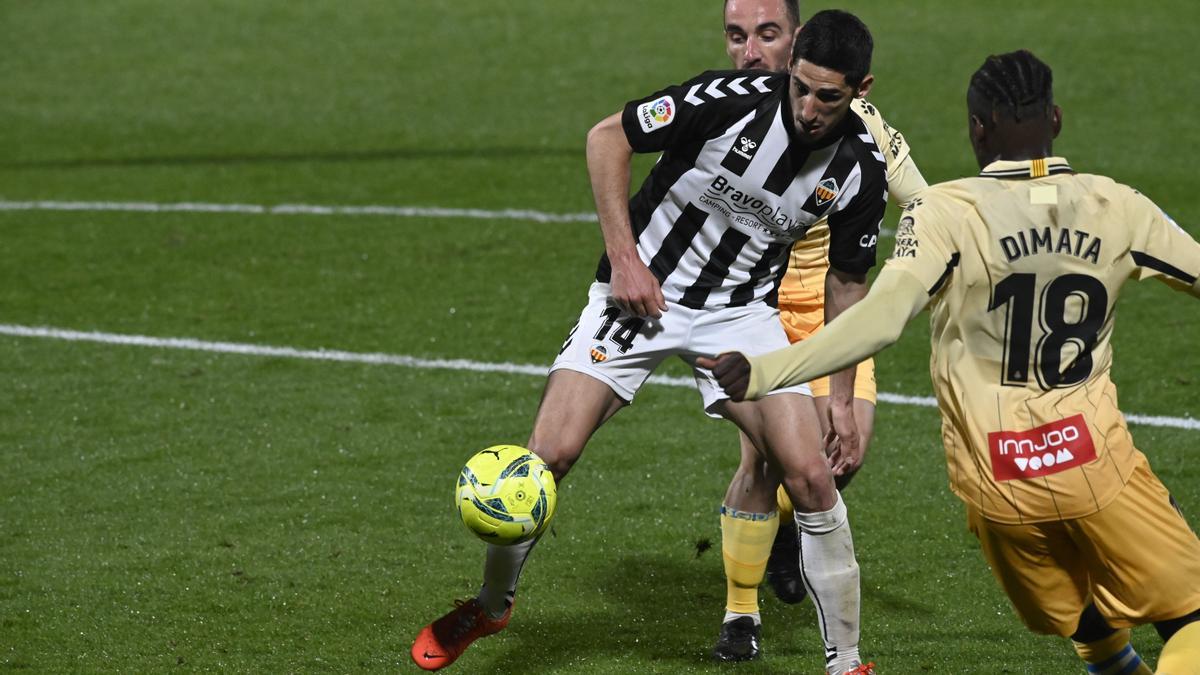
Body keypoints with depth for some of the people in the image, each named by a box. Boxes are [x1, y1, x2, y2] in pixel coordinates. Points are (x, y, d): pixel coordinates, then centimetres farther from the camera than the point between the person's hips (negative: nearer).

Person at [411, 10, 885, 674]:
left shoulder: (860, 168, -11)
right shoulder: (732, 98, -22)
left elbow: (847, 279, 6)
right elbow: (606, 137, -10)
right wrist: (625, 258, -14)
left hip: (743, 312, 2)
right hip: (643, 289, -2)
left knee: (809, 473, -14)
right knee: (550, 453, -12)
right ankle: (490, 604, 16)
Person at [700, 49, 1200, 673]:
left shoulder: (946, 213, -10)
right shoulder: (1116, 208, -1)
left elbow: (881, 319, -23)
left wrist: (762, 373, -27)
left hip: (999, 485, 0)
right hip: (1098, 464, 0)